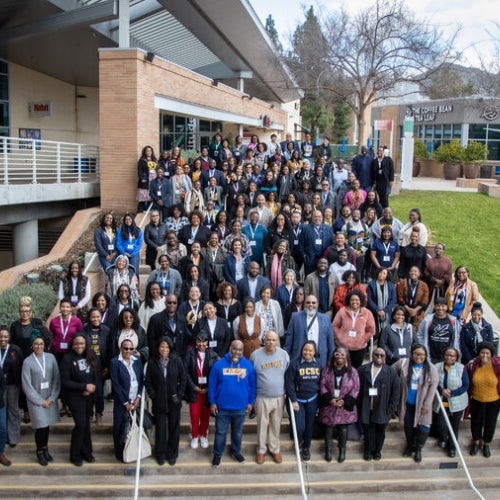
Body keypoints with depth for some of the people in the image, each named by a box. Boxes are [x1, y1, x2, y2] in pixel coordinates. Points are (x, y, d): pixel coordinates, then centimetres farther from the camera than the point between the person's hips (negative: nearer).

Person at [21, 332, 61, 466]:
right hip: (35, 400, -2)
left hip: (50, 398, 3)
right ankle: (40, 452, 23)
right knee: (41, 426, -1)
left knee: (47, 424, 9)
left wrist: (51, 398, -6)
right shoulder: (27, 362, -9)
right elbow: (27, 385, -8)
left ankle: (45, 447, 34)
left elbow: (56, 379, 0)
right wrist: (41, 401, -8)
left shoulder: (51, 357, -3)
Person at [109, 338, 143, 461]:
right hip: (121, 403, -3)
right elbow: (116, 385, -11)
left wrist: (138, 398, -6)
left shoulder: (137, 361, 6)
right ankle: (120, 453, 21)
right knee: (119, 428, 5)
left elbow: (142, 380, 6)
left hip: (135, 401, 3)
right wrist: (126, 403, -11)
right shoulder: (115, 362, -8)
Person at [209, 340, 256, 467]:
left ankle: (236, 451, 39)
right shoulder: (219, 364, -10)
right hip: (222, 407, -2)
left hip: (241, 407, 2)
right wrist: (212, 402, -7)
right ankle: (217, 454, 29)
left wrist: (251, 402, 1)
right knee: (220, 432, 11)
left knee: (238, 432, 19)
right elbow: (212, 385, -6)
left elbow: (252, 385, 2)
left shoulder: (248, 365, -5)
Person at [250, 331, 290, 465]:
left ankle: (275, 449, 30)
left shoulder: (284, 354, -4)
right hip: (262, 398, -2)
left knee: (276, 425, 14)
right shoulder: (255, 355, -9)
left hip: (279, 397, 2)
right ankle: (261, 450, 26)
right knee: (262, 425, 10)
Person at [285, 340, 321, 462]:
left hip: (312, 400, 3)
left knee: (309, 426, 12)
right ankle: (298, 441, 28)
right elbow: (289, 383, -13)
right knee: (300, 426, -7)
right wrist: (293, 400, -15)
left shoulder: (318, 364, -1)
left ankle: (306, 448, 35)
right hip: (298, 400, -3)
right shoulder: (294, 363, -14)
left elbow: (321, 382, 7)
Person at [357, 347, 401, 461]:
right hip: (366, 408, 0)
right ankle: (368, 450, 31)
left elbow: (396, 389, -2)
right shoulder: (362, 370, 0)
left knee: (380, 431, 13)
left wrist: (391, 408, -7)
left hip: (382, 409, 0)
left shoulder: (390, 372, -1)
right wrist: (357, 403, -8)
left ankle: (377, 450, 33)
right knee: (368, 430, 10)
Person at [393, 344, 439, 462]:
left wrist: (426, 405, -13)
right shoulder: (403, 363, -8)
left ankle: (418, 449, 25)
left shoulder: (431, 368, -11)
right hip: (407, 403, 2)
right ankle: (410, 446, 40)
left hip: (421, 404, -2)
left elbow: (433, 387, -11)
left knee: (423, 427, 1)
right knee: (408, 426, 17)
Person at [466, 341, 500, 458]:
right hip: (476, 400, 1)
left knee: (490, 423, 17)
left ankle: (486, 444, 40)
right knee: (476, 422, 19)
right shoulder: (472, 365, -17)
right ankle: (476, 442, 43)